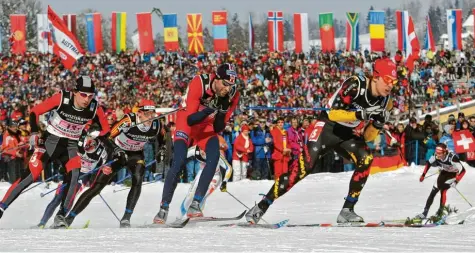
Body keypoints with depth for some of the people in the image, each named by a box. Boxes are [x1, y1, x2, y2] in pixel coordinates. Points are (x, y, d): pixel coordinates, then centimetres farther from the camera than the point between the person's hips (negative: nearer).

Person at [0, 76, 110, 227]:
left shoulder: (94, 108, -11)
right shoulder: (61, 99, -20)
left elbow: (105, 130, 4)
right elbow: (35, 112, -11)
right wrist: (34, 133, -20)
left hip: (71, 146, 2)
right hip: (51, 141, -2)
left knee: (74, 176, -22)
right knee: (31, 176, -13)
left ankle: (61, 216, -16)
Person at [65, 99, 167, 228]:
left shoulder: (156, 124, -16)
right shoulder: (129, 120, -30)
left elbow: (161, 139, 7)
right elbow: (108, 136, -27)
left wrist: (160, 152, -5)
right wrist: (117, 151, -38)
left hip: (136, 155, 3)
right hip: (117, 153, -3)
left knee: (137, 181, -27)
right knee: (96, 187, -8)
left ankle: (126, 218, -19)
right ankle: (69, 217, 2)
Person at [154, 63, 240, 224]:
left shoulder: (233, 95, -20)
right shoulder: (199, 84, -32)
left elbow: (219, 128, -13)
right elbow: (190, 120, -31)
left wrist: (220, 120, -35)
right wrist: (208, 111, -47)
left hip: (207, 127, 3)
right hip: (187, 122, -3)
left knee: (214, 157, -23)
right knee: (179, 162, -20)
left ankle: (195, 205, -19)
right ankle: (163, 209, -9)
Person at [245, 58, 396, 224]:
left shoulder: (384, 101, -2)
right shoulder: (355, 85, -21)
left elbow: (368, 137, 2)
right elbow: (334, 113, -28)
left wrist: (378, 124, -19)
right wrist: (361, 114, -39)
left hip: (348, 135, 6)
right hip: (328, 128, -6)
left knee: (366, 159, -22)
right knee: (304, 168, -19)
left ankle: (347, 210, -16)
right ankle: (261, 207, -10)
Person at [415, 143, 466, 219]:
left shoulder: (452, 157, -38)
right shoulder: (436, 156, -24)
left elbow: (462, 170, -34)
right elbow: (428, 163, -2)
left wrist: (456, 181, -42)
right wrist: (423, 175, -3)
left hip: (454, 174, -5)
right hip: (444, 172, 5)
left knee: (443, 190, -21)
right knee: (433, 191, -3)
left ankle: (440, 211, -8)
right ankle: (425, 213, 3)